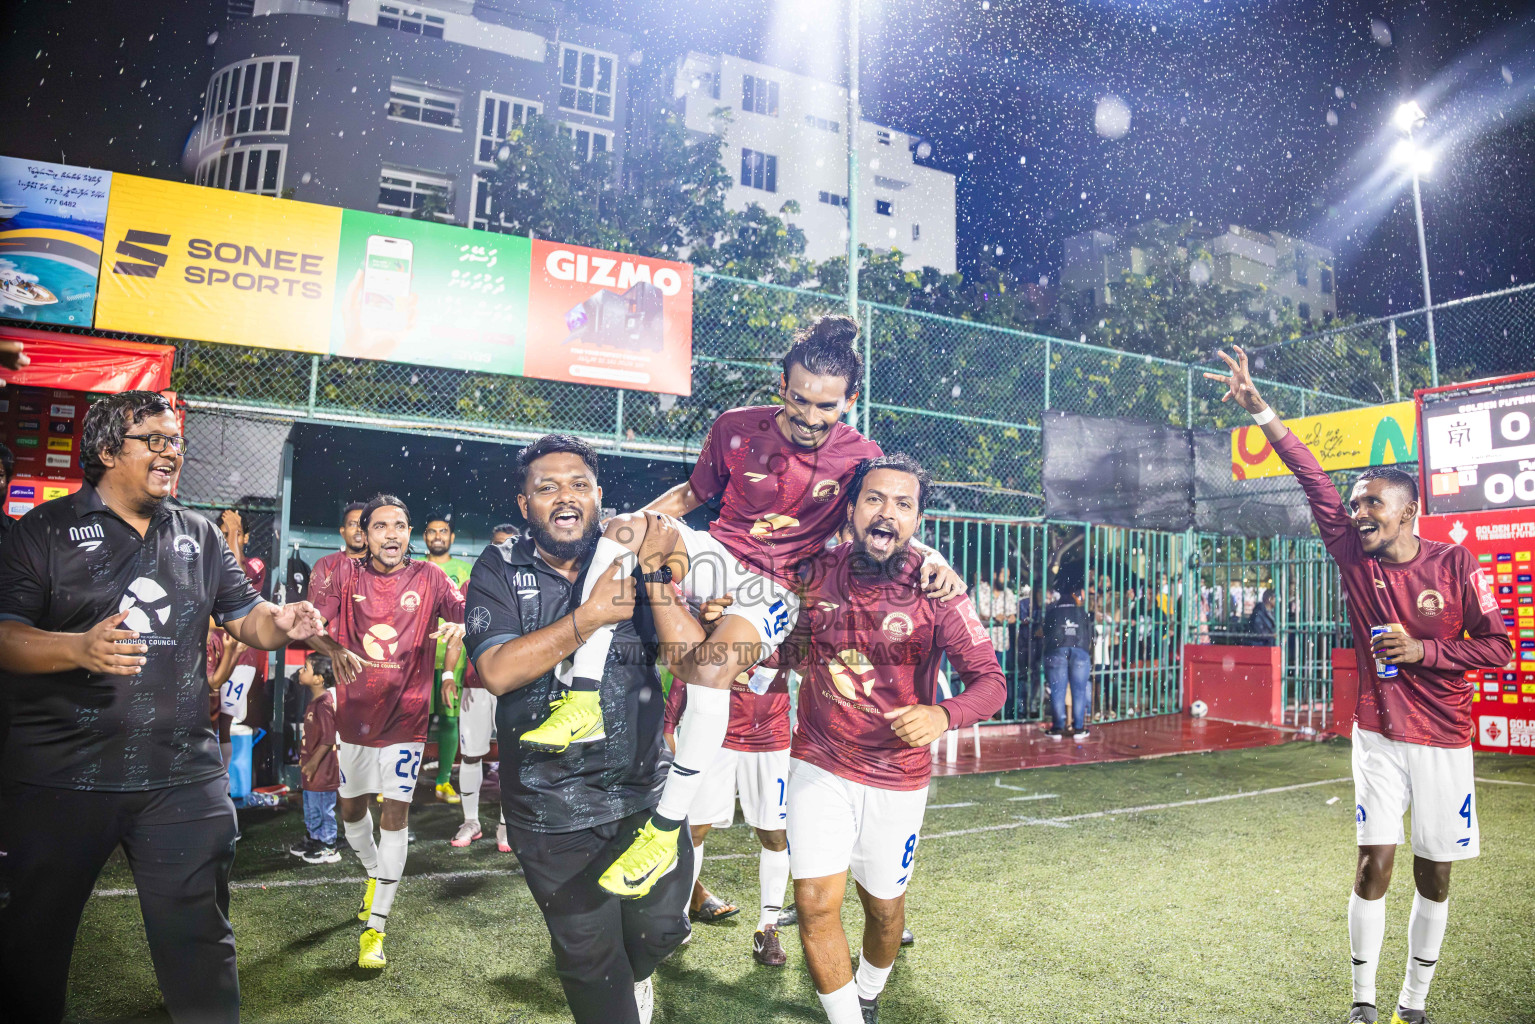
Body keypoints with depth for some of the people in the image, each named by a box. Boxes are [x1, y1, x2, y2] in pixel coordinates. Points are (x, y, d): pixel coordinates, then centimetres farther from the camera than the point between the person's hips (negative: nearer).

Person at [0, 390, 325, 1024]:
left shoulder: (199, 536, 11)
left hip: (182, 777, 2)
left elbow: (246, 616, 10)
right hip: (60, 778, -1)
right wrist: (82, 647, -26)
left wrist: (282, 623, -12)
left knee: (199, 942, 7)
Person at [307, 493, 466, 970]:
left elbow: (469, 617, -6)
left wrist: (459, 628, -30)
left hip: (406, 715, -2)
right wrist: (334, 649, -30)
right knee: (352, 807, 17)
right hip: (354, 712, 2)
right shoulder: (347, 576, 0)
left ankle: (375, 927, 8)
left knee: (396, 812, -3)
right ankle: (374, 873, 47)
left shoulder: (429, 578, -2)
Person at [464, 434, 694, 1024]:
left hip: (646, 794, 2)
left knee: (660, 928, 16)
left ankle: (632, 974, 50)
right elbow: (497, 671, -20)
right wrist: (590, 617, -23)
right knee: (587, 955, 13)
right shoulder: (499, 571, -4)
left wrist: (653, 569, -22)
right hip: (552, 809, -1)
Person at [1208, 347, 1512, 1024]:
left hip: (1443, 742, 0)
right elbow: (1312, 478, -8)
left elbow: (1498, 648, -2)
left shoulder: (1455, 565, -6)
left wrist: (1423, 649, -16)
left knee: (1434, 874, 9)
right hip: (1379, 735, 0)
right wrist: (1259, 409, -12)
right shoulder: (1354, 555, -2)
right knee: (1375, 865, -3)